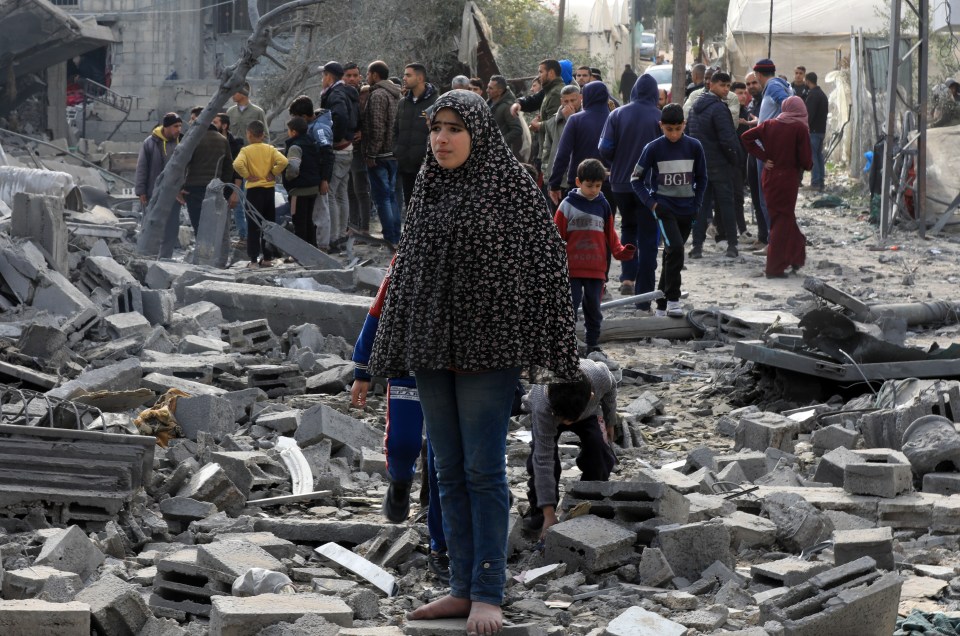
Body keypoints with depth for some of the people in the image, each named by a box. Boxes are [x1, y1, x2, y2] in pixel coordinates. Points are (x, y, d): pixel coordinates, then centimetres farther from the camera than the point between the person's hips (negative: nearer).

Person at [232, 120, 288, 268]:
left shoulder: (246, 150, -7)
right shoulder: (270, 149, 1)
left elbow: (237, 164, -25)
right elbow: (283, 161, -14)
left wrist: (247, 176, -11)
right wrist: (273, 173, -3)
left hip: (254, 190, -3)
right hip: (269, 189, 3)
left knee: (253, 226, 1)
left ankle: (254, 259, -3)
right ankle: (268, 258, 14)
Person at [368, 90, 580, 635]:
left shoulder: (511, 183, -7)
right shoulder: (430, 190, 11)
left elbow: (545, 262, -8)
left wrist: (547, 350, -13)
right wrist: (397, 350, 15)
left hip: (487, 345, -6)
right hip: (433, 345, 6)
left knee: (484, 470, -5)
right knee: (450, 472, 9)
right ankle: (463, 588, 16)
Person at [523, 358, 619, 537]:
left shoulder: (600, 376, -42)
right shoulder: (542, 408, -47)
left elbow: (610, 389, -13)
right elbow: (544, 460, -44)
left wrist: (610, 422, 2)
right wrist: (549, 513, -44)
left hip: (589, 412, 2)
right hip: (545, 413, -2)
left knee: (599, 451, -21)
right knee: (540, 452, -26)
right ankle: (538, 511, -5)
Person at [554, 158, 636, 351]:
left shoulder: (603, 205, 7)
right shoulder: (568, 205, -4)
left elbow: (610, 235, 13)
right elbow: (557, 236, -3)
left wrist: (621, 251, -4)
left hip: (596, 270, 3)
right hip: (572, 269, -3)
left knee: (593, 310, 11)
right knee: (570, 309, -2)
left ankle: (593, 346, 20)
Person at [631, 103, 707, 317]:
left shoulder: (694, 147, 0)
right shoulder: (654, 148, -6)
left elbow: (701, 179, 12)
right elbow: (636, 179, 2)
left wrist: (696, 203, 2)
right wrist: (651, 202, -8)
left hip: (686, 209, 3)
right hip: (664, 208, -3)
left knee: (672, 255, 9)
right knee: (675, 248, -21)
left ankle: (662, 305, 19)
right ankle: (673, 300, -16)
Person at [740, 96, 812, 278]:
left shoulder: (770, 124, 3)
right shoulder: (800, 128, -10)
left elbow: (746, 137, 0)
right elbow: (805, 160, -12)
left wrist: (763, 158, 2)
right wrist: (808, 165, 11)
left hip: (769, 176, 5)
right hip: (788, 177, -5)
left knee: (782, 217, 17)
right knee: (783, 221, 2)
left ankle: (796, 257, 25)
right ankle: (775, 268, 2)